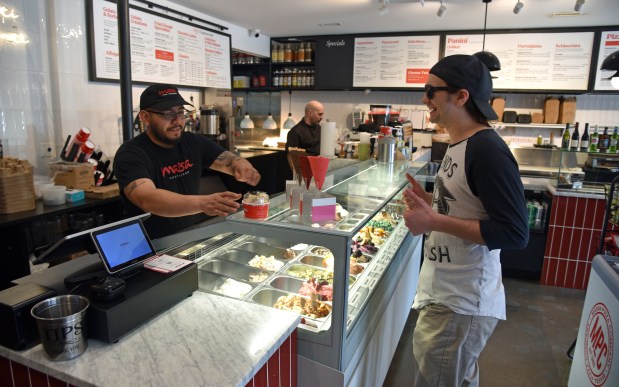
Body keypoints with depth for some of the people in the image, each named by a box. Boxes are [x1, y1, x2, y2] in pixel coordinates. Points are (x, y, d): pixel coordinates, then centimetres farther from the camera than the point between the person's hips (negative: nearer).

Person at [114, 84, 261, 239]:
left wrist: (242, 167, -23)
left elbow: (234, 161, 2)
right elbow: (147, 200, -28)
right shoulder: (130, 154, -12)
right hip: (152, 244, -5)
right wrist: (202, 203, -43)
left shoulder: (195, 142, 4)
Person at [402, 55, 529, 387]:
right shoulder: (459, 145, 9)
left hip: (460, 305, -9)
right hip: (446, 293, 10)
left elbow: (515, 233, -25)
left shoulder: (487, 150, -21)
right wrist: (430, 204, 4)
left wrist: (435, 221, -26)